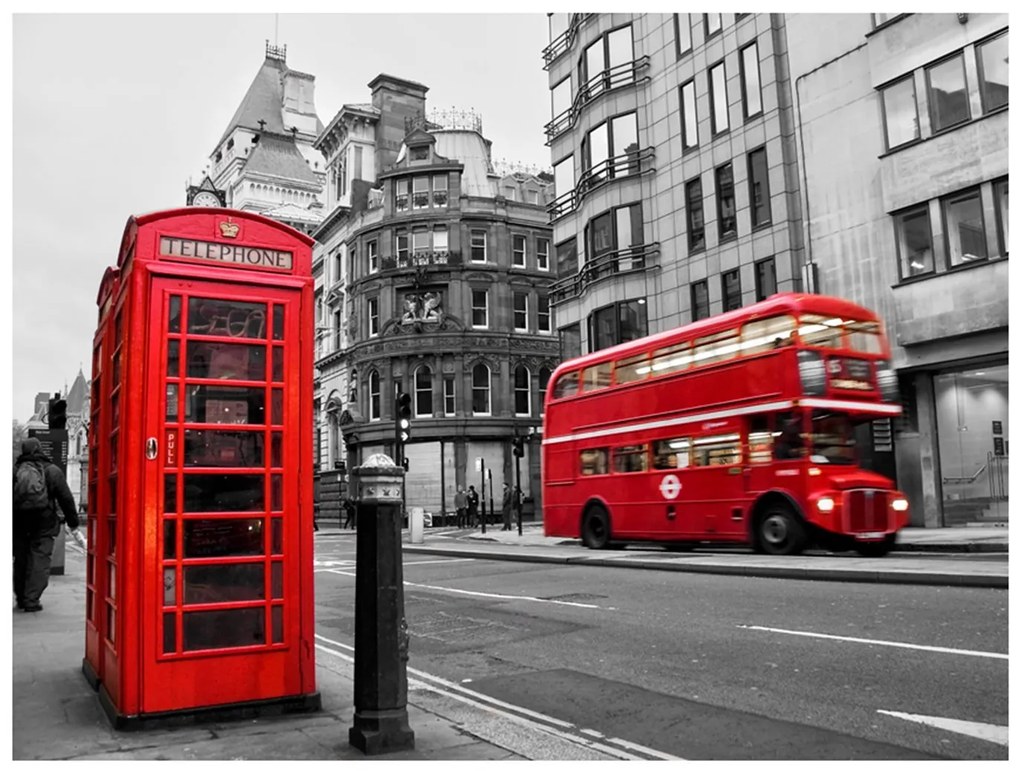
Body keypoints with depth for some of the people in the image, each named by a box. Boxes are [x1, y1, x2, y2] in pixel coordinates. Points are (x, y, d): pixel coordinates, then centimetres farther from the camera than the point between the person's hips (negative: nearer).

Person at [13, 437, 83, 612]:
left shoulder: (15, 470, 6)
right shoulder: (52, 470, 0)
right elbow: (66, 499, 0)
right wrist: (73, 526, 7)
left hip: (19, 523, 3)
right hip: (44, 524, -3)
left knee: (20, 560, 14)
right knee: (40, 560, 0)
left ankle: (21, 598, 24)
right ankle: (31, 600, -6)